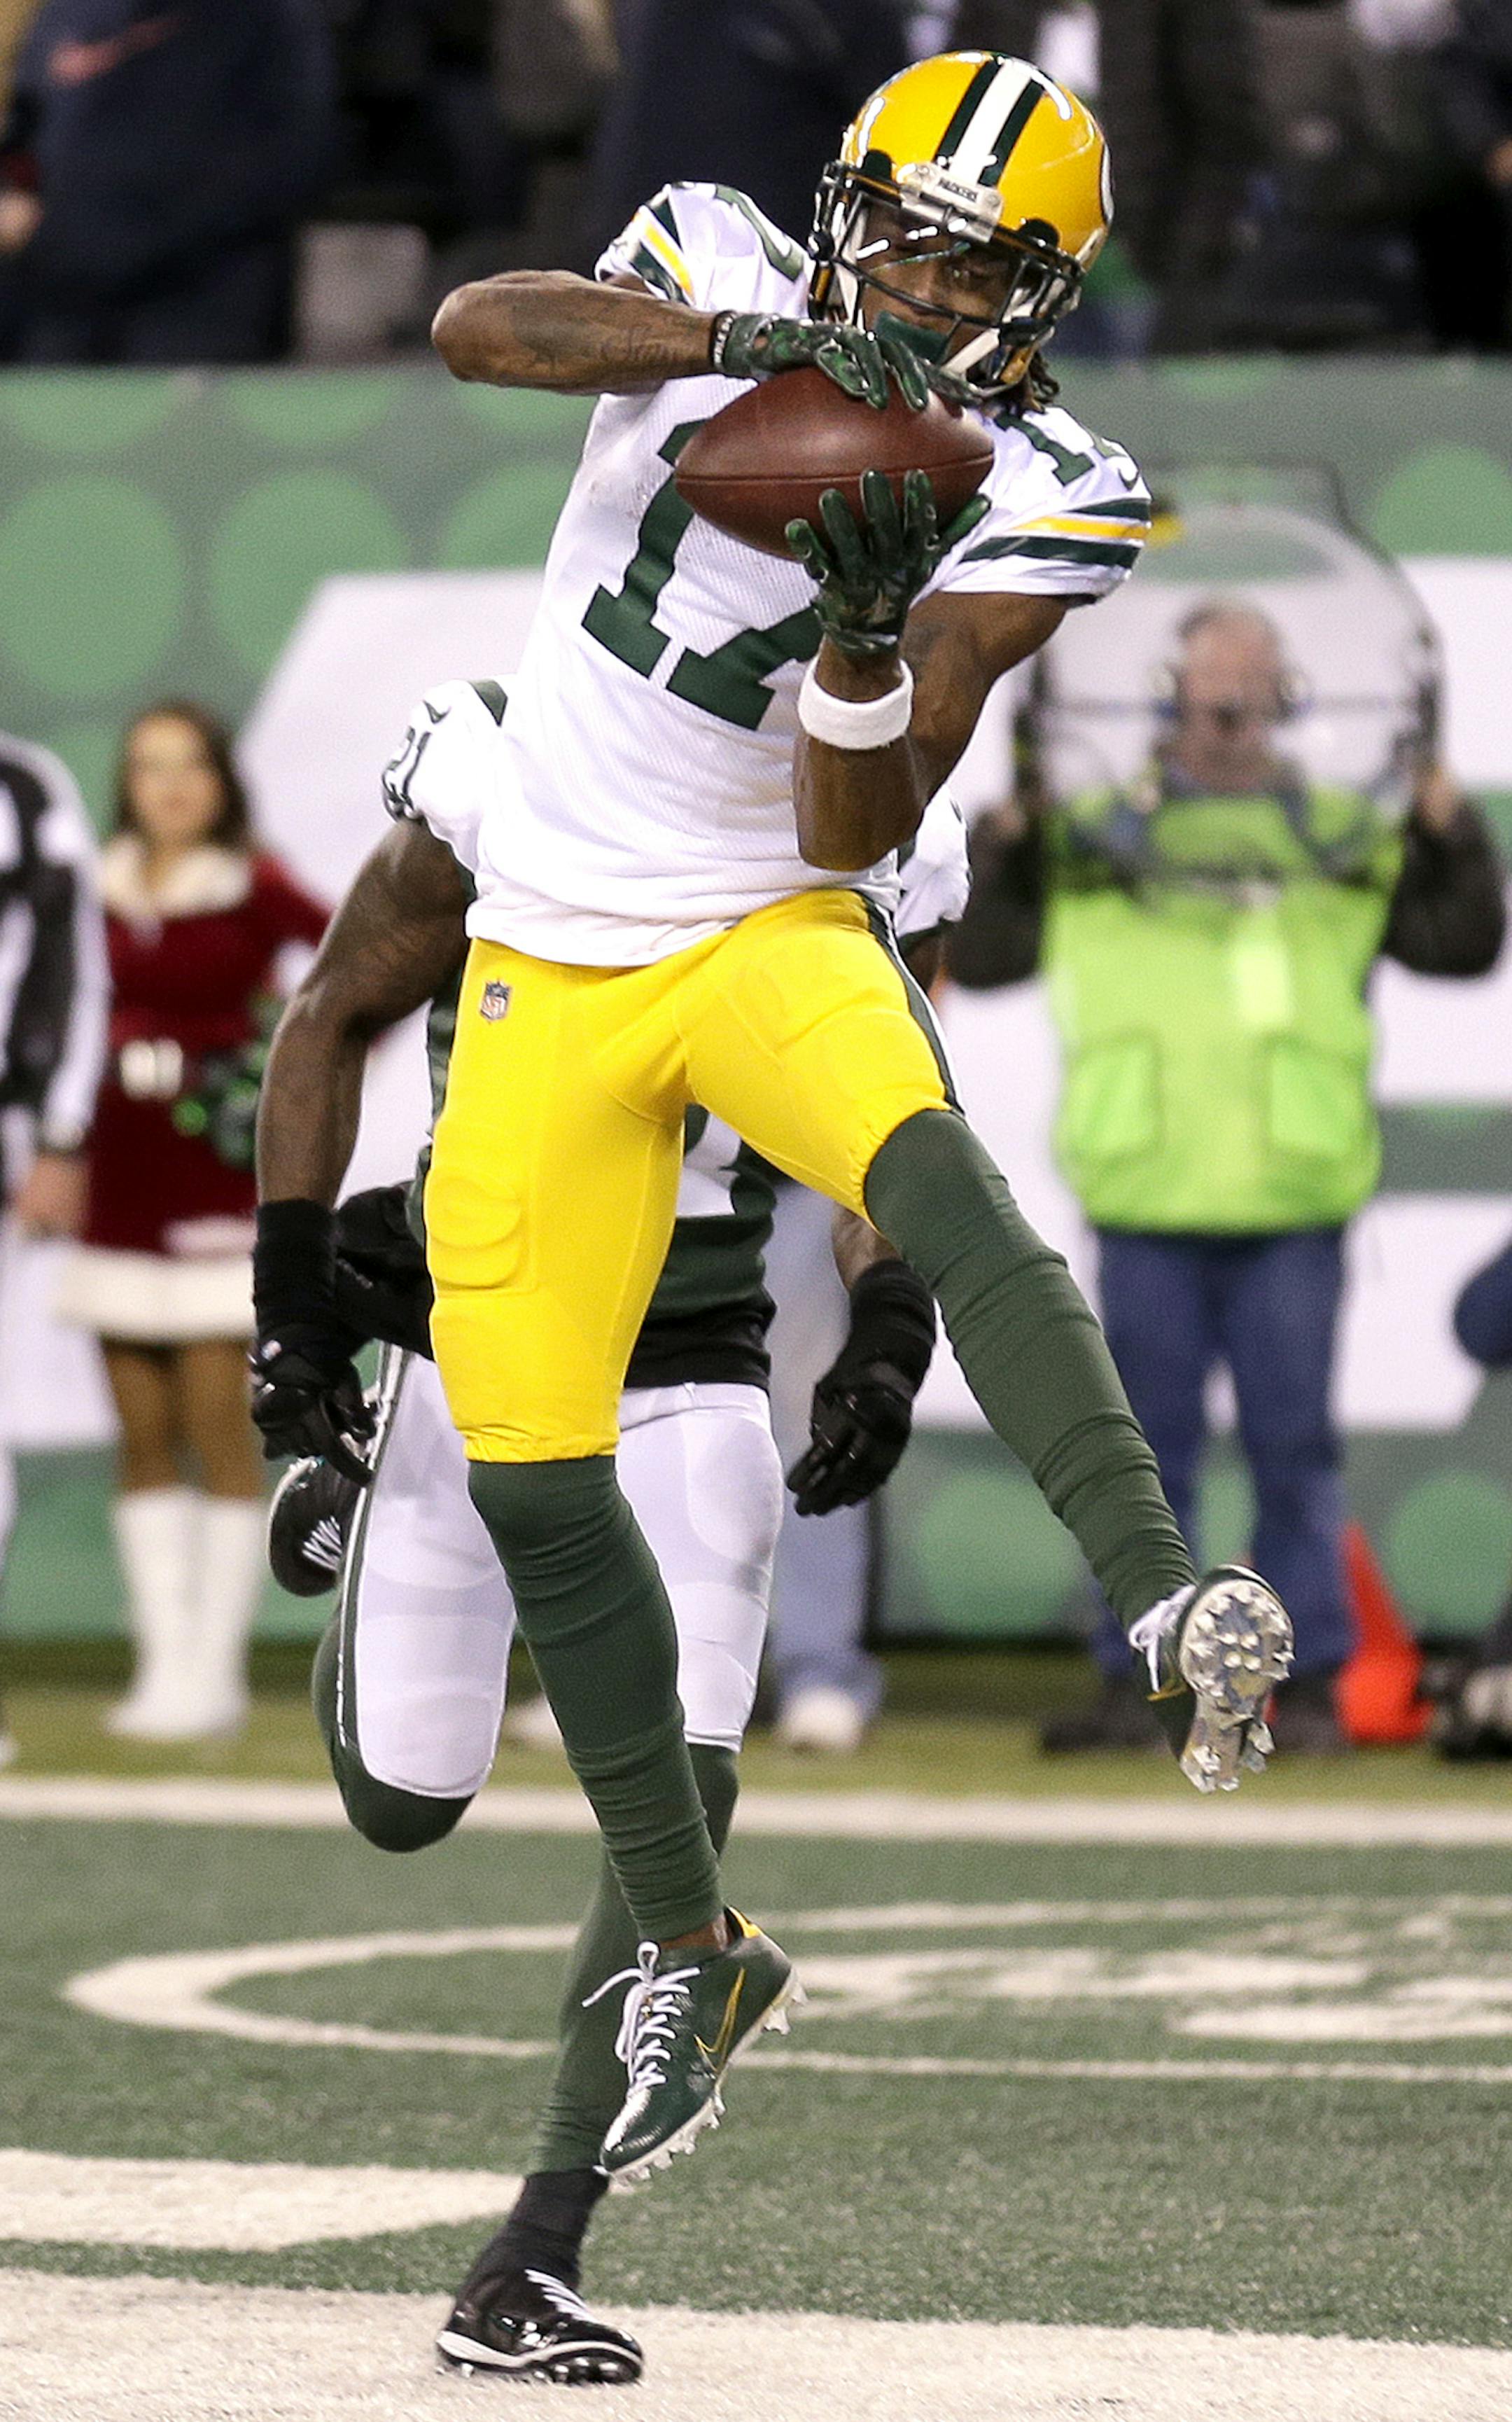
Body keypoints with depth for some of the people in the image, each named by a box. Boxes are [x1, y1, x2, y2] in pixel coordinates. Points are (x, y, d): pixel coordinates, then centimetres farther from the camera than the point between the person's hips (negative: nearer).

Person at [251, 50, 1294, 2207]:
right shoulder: (721, 268, 0)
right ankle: (690, 1948, 17)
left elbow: (856, 833, -12)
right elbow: (476, 325, -20)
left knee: (933, 1174, -38)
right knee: (534, 1475, 1)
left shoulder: (1031, 505, -7)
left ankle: (1167, 1620, -54)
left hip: (772, 934, -3)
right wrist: (764, 336, -31)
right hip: (550, 958, 3)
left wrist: (867, 629, -30)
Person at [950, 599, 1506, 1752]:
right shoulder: (1091, 837, 8)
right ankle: (1136, 1681, 11)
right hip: (1146, 1199, 1)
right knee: (1146, 1450, 5)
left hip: (1291, 1206, -1)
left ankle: (1311, 1684, 8)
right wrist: (1004, 842, -1)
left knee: (1294, 1448, 2)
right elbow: (978, 954, 11)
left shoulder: (1345, 838, 8)